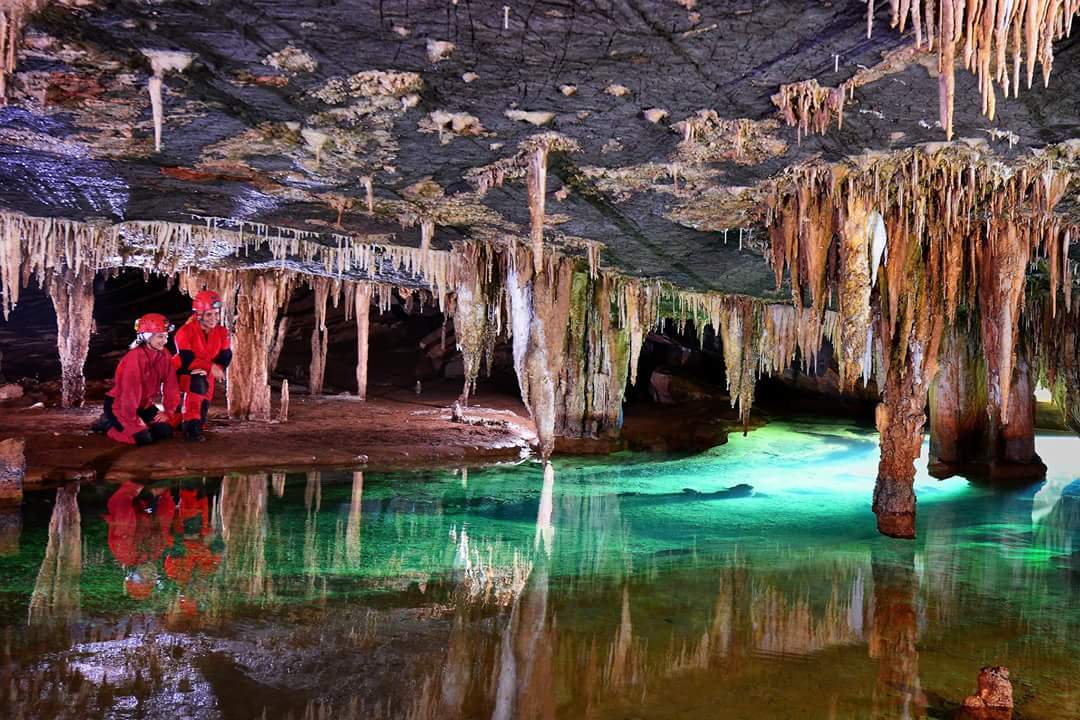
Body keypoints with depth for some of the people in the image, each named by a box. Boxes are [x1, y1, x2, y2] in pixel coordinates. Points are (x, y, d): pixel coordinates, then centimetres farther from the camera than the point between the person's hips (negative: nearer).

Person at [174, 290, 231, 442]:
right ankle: (191, 425, -34)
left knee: (203, 406, 9)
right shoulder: (185, 332, -20)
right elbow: (187, 360, -27)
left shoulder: (222, 332, -3)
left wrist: (208, 368, -25)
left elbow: (226, 357, -8)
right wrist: (211, 367, -31)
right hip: (184, 374, -6)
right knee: (197, 384, -37)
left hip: (206, 377, 6)